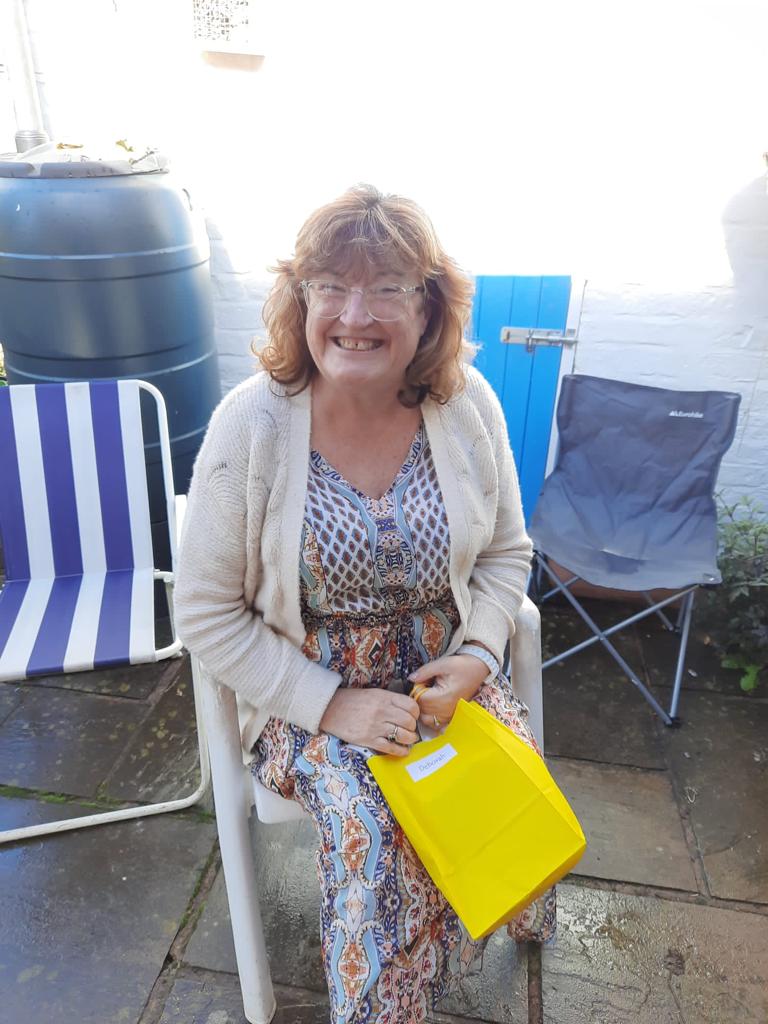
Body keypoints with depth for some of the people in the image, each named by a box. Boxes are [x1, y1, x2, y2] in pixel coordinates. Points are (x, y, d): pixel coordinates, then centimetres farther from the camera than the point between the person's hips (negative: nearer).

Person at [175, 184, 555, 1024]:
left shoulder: (467, 404, -8)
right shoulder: (252, 424, -17)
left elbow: (507, 554, 5)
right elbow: (206, 615, -11)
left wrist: (475, 656, -11)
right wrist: (333, 705, -18)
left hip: (445, 667, 3)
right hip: (307, 688, -2)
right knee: (375, 835, -23)